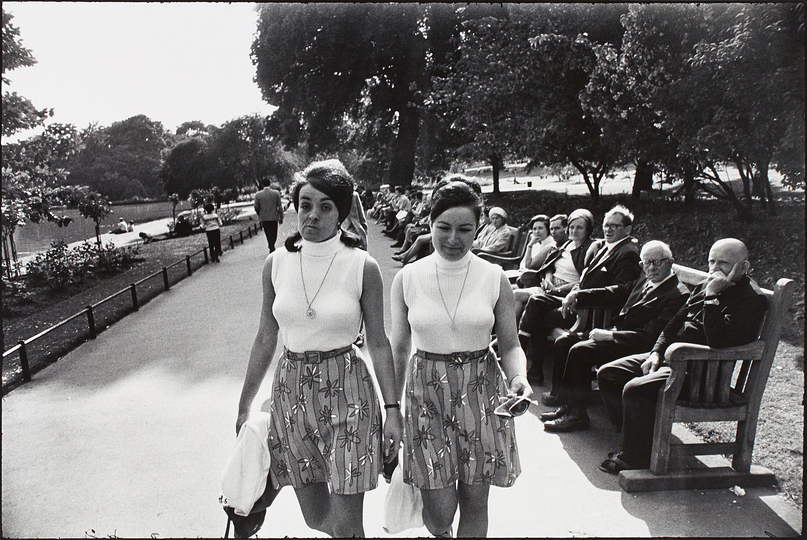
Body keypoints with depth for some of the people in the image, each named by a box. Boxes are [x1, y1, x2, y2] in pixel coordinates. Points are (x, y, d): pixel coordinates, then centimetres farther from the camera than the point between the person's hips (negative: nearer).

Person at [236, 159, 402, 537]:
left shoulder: (362, 267, -9)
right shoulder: (276, 263, 0)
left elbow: (378, 343, -2)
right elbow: (265, 339, 8)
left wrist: (392, 408, -4)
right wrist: (245, 406, 12)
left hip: (346, 392, -3)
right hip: (292, 390, 3)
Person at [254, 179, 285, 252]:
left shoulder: (258, 194, -7)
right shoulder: (276, 193, -9)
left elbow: (256, 207, 0)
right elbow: (280, 206, -6)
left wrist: (259, 216, 18)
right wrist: (281, 217, 4)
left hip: (264, 218, 1)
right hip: (274, 217, -1)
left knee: (268, 235, 13)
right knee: (274, 234, 13)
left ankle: (271, 248, 16)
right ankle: (272, 247, 11)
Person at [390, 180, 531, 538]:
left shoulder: (494, 279, -4)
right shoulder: (407, 279, -4)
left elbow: (510, 344, 2)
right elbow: (399, 350, 3)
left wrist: (518, 377, -19)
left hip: (482, 393, 1)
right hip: (426, 393, 0)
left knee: (474, 502, 11)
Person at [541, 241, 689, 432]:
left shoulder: (678, 294, -15)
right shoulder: (644, 280, 12)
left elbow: (650, 336, -21)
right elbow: (618, 292, 23)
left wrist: (609, 335, -20)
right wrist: (578, 295, 14)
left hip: (636, 345, -9)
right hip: (617, 332, 9)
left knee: (579, 350, -24)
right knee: (563, 342, 0)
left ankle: (576, 414, -13)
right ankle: (566, 404, 4)